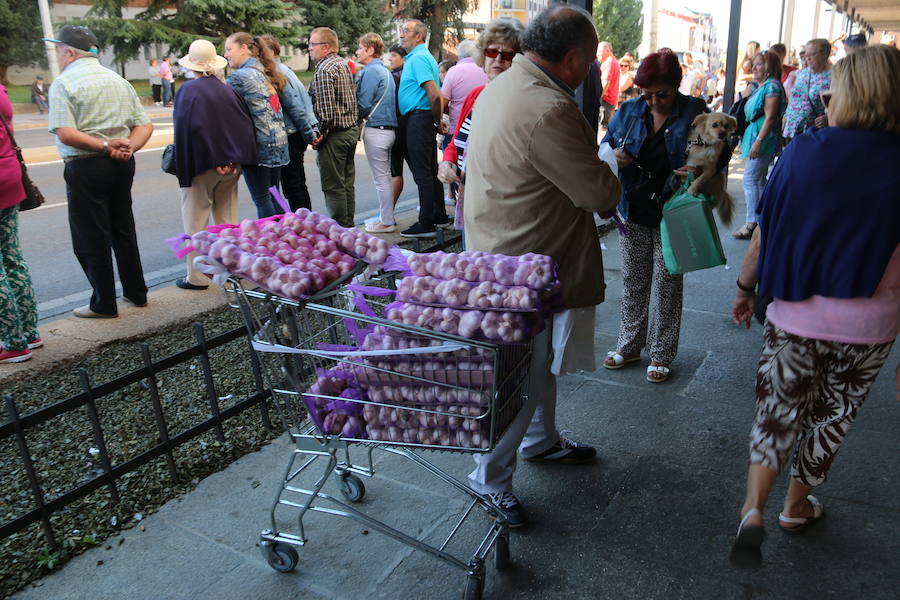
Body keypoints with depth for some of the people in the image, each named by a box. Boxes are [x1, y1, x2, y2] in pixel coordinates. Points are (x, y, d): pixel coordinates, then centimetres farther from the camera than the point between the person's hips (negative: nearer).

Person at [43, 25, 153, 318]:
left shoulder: (64, 83, -10)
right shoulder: (119, 81, 10)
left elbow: (65, 133, -21)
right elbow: (145, 125, 6)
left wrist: (105, 146, -16)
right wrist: (128, 148, -8)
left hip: (85, 167, -6)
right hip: (122, 164, 7)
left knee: (90, 239, 3)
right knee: (123, 230, 18)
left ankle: (104, 305, 10)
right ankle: (136, 292, 25)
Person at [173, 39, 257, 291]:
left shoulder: (188, 90, -8)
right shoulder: (228, 89, 6)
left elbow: (187, 129, -18)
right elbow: (247, 124, 1)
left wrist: (184, 166, -13)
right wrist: (234, 160, -2)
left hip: (202, 166, -5)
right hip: (231, 165, 5)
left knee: (196, 222, 4)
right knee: (227, 220, 15)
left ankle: (197, 277, 8)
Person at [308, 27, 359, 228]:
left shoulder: (324, 71, -16)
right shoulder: (344, 64, 12)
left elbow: (326, 110, -21)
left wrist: (318, 136, -12)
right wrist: (354, 123, 16)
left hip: (334, 135, -9)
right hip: (352, 129, 9)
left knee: (333, 186, -2)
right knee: (347, 183, 14)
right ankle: (348, 224, 22)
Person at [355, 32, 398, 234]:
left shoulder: (371, 71, -12)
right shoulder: (384, 70, 17)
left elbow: (363, 104, -15)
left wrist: (357, 119, 3)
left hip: (376, 130, -9)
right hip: (389, 128, 10)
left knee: (381, 178, -3)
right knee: (385, 176, 14)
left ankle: (386, 222, 3)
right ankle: (385, 216, 22)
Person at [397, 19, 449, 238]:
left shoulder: (418, 58, -13)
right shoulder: (420, 56, 19)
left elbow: (434, 94, -23)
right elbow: (434, 94, 23)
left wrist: (437, 121, -12)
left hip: (418, 119, -10)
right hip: (420, 120, 10)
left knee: (422, 173, -7)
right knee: (430, 171, 15)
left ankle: (426, 224, -3)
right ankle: (440, 216, 25)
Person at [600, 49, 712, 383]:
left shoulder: (695, 113, -7)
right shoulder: (629, 111, 2)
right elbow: (605, 146, 10)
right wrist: (615, 155, -14)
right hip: (633, 211, 3)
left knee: (667, 284, 6)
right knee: (633, 281, 13)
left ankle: (661, 354, 21)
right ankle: (630, 345, 29)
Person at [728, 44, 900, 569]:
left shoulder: (802, 152, -9)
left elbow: (765, 234, -3)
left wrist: (745, 287, 11)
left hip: (796, 316, 0)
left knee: (779, 411, 14)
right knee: (831, 417, 19)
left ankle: (753, 509, 1)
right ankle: (798, 506, 36)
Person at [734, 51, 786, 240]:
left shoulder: (772, 86, -13)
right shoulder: (761, 86, 17)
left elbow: (770, 117, -20)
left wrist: (758, 141, -25)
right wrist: (746, 141, 23)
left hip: (764, 139, -10)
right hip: (755, 136, 10)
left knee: (750, 179, -10)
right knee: (760, 180, 14)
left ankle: (751, 223, -8)